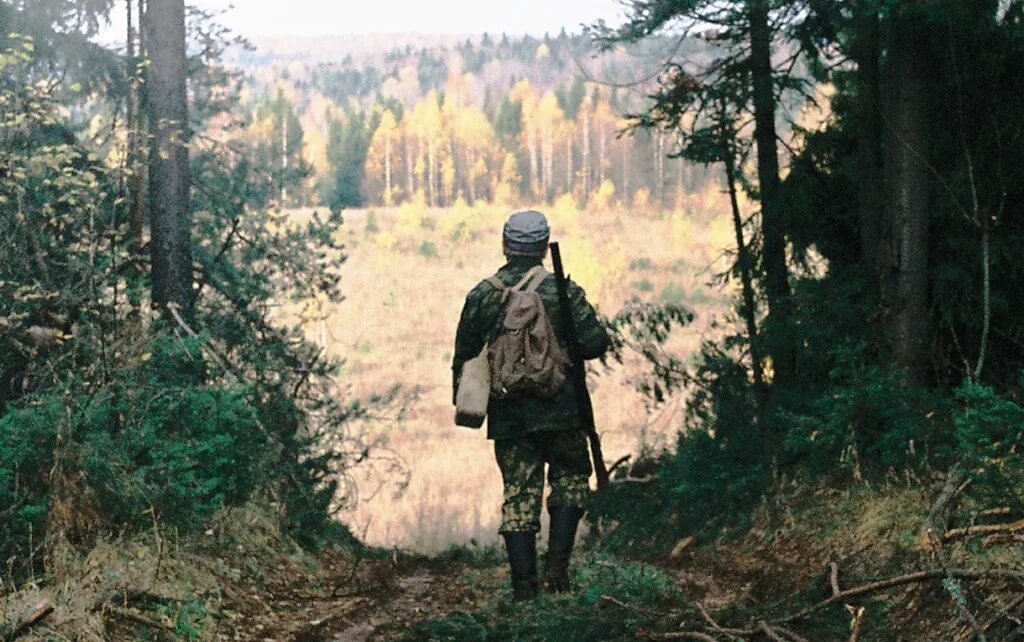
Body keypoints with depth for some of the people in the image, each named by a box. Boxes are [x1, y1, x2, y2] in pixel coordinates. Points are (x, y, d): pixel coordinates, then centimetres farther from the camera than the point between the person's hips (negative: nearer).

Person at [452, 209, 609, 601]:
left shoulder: (481, 296, 3)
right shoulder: (562, 291, -5)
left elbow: (464, 357, 9)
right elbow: (596, 342, -10)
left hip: (507, 417, 2)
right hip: (559, 410, -2)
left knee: (519, 495, 6)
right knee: (570, 482, 15)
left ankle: (524, 586, 5)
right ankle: (557, 564, 1)